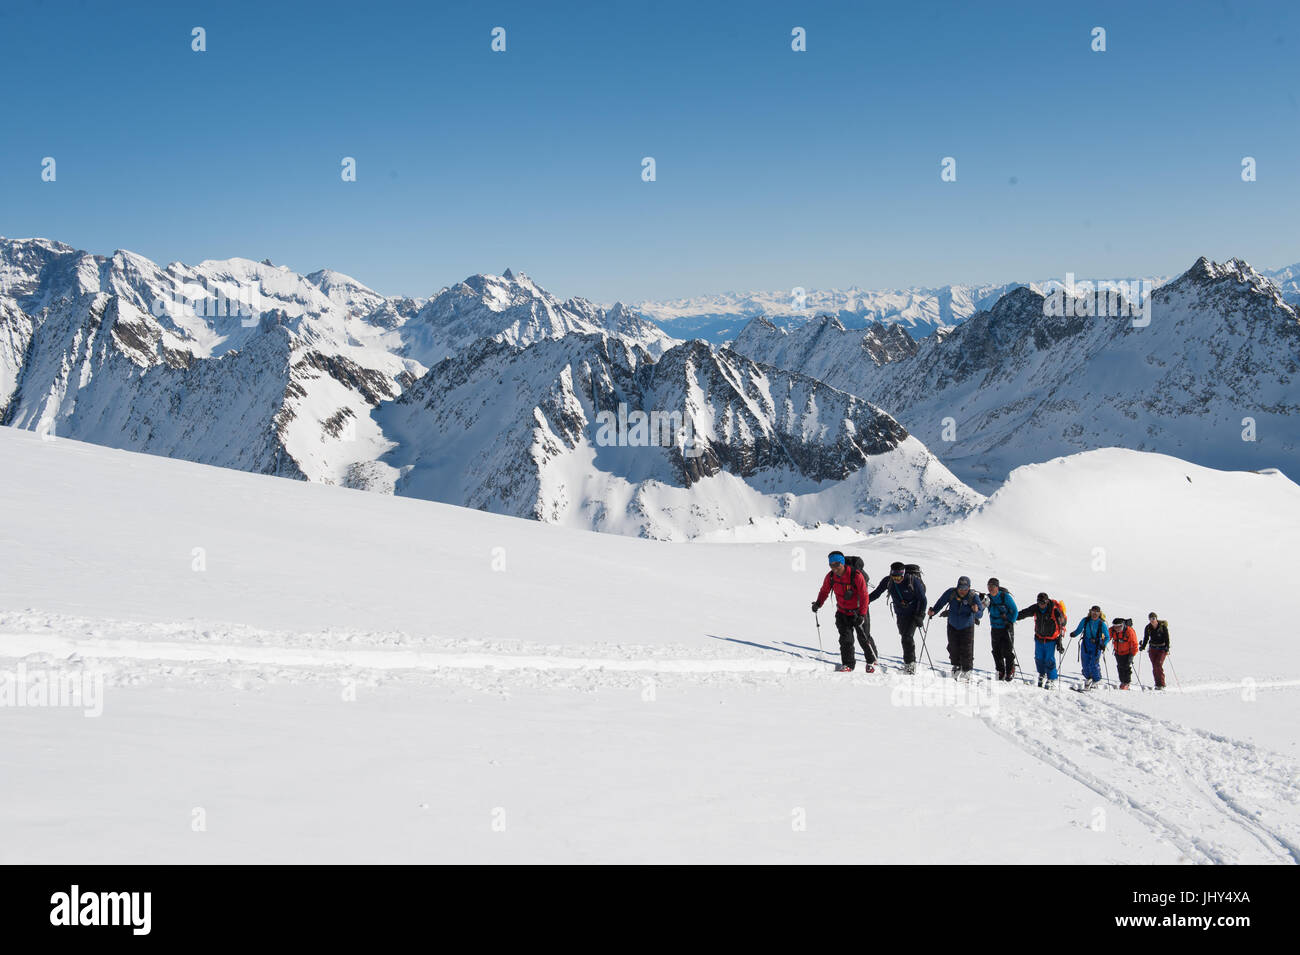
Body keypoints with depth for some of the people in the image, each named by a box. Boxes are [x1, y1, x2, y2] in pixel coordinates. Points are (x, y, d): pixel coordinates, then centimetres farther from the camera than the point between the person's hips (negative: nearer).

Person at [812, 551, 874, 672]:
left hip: (857, 612, -3)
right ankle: (848, 664, 6)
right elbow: (824, 591, 6)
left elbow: (864, 597, -19)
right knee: (845, 638, -4)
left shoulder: (856, 576, -23)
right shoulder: (831, 576, -9)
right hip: (842, 612, 3)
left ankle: (870, 662, 22)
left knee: (863, 637, 3)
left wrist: (862, 615, -24)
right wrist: (818, 603, -13)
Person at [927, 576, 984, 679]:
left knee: (966, 650, -6)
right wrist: (933, 611, -15)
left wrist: (976, 611, -46)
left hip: (967, 627, -2)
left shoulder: (973, 597, -23)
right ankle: (956, 666, 31)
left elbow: (980, 615, -24)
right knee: (953, 648, 9)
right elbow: (941, 602, -3)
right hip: (953, 626, 2)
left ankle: (966, 670, 10)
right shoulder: (951, 593, -18)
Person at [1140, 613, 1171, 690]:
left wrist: (1167, 649, -16)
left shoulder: (1163, 626, -10)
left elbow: (1167, 638, -8)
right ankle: (1157, 684, 9)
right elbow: (1146, 638, 13)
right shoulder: (1148, 628, 1)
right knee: (1154, 666, 1)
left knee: (1158, 664, -17)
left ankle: (1161, 684, -13)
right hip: (1153, 648, 4)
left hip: (1162, 648, -4)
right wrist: (1143, 647, 3)